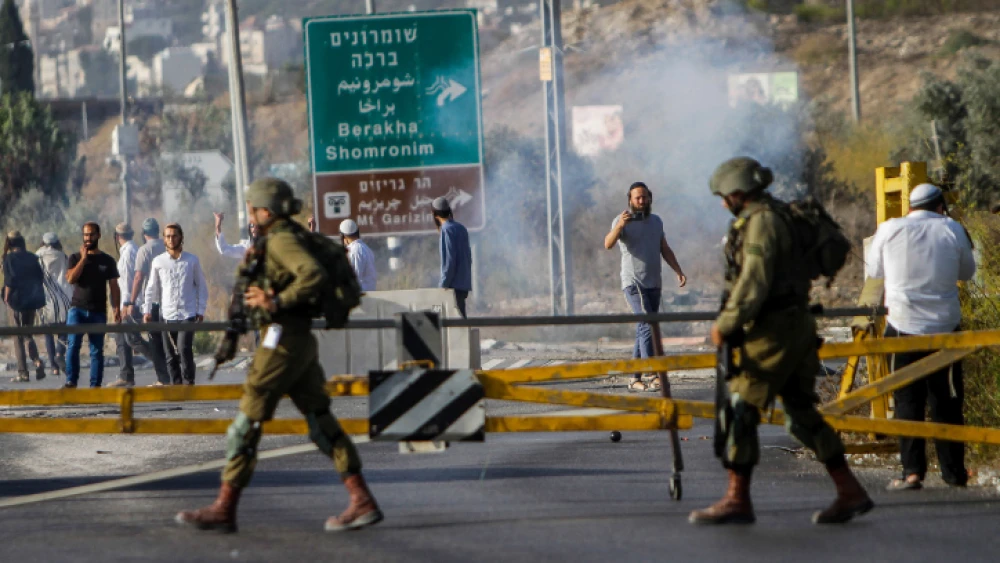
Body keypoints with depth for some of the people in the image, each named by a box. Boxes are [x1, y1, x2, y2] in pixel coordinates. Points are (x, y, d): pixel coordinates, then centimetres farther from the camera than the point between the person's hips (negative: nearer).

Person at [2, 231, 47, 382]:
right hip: (32, 300, 5)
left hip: (17, 300, -5)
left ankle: (23, 372, -2)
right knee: (27, 333, 16)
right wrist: (39, 298, 13)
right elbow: (41, 277, 7)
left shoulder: (9, 258, -7)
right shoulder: (32, 258, 8)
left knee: (18, 336, 3)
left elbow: (10, 279, -15)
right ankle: (37, 361, -9)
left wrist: (7, 297, -5)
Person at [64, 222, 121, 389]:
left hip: (98, 312, 1)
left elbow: (113, 286, 7)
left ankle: (95, 385, 3)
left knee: (97, 350, 1)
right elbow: (71, 278, -8)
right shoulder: (75, 258, 9)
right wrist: (83, 258, -8)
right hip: (77, 309, -1)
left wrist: (116, 308, -4)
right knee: (73, 345, -13)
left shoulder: (107, 261, 9)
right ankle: (71, 381, -11)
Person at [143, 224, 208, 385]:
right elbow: (151, 287, 10)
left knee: (184, 349, -14)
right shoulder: (158, 261, 7)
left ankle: (188, 382, -7)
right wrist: (147, 310, 3)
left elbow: (201, 286, 9)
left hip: (188, 313, -2)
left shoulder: (192, 260, 5)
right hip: (167, 314, 2)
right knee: (170, 354, 3)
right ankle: (176, 383, 11)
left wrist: (201, 310, 3)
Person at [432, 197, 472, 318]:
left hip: (455, 283, -8)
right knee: (461, 316, 11)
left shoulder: (447, 230, -11)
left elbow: (450, 259, -17)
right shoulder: (461, 228, 14)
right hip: (464, 282, 8)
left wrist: (444, 283, -14)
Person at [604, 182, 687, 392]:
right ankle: (655, 375, -24)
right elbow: (608, 244, -24)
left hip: (654, 285, 7)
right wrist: (619, 225, -42)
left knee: (643, 331, 8)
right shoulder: (622, 220, -8)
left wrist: (678, 271, 7)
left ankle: (635, 379, 12)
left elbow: (665, 250, 19)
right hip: (634, 283, -7)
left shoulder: (656, 221, 13)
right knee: (648, 327, -19)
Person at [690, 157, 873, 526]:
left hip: (775, 330, -10)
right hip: (797, 325, 10)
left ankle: (737, 500, -3)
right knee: (802, 414, 12)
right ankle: (850, 493, 11)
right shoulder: (777, 217, 18)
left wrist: (727, 324, -18)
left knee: (741, 409, -5)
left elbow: (755, 281, -22)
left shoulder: (761, 221, -13)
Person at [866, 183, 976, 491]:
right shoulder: (952, 230, 1)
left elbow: (874, 271, 12)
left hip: (903, 326, -1)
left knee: (908, 400, 3)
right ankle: (954, 472, 13)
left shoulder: (890, 230, -1)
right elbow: (967, 272, 14)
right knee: (946, 401, 9)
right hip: (945, 326, 1)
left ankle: (912, 471, -5)